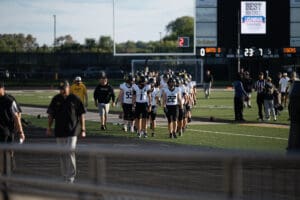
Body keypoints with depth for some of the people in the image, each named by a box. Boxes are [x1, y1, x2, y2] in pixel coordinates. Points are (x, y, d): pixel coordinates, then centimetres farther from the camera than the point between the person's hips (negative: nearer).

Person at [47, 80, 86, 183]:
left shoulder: (75, 99, -1)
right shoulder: (56, 99, 7)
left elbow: (81, 115, 2)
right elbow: (51, 115, 13)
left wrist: (83, 129, -3)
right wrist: (49, 128, 6)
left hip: (72, 131, -4)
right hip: (59, 131, 4)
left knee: (70, 152, -12)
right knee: (62, 154, 7)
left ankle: (71, 177, -6)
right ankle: (65, 177, 16)